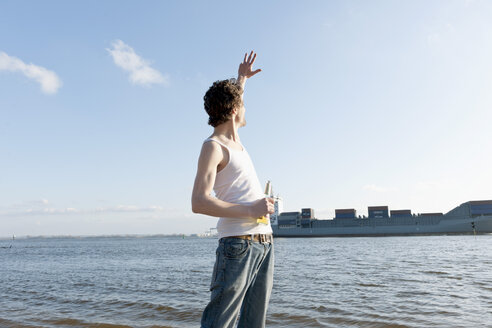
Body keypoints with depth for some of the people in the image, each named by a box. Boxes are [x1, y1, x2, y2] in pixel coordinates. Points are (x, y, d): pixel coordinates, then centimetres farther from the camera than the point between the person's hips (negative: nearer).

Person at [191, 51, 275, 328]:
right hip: (237, 245, -8)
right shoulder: (213, 146, -5)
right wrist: (250, 211, -19)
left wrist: (242, 79, 50)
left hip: (264, 243, 8)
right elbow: (199, 203, -17)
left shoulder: (233, 139, 19)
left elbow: (229, 101, 43)